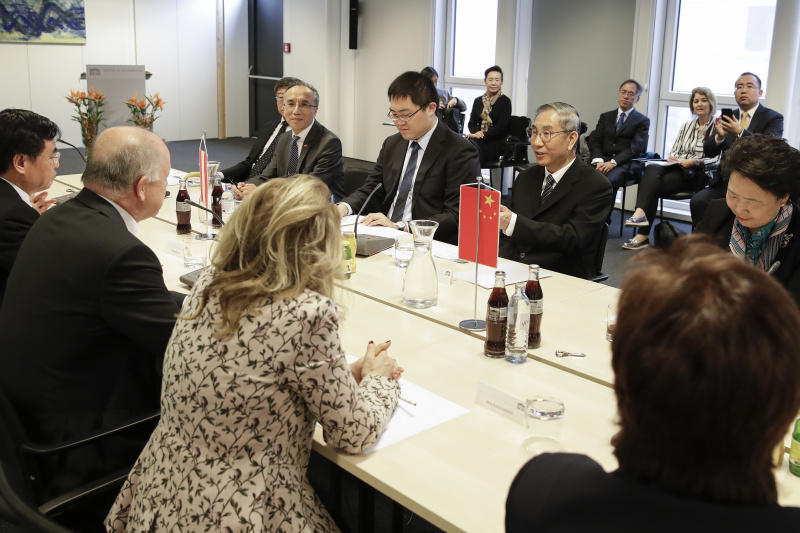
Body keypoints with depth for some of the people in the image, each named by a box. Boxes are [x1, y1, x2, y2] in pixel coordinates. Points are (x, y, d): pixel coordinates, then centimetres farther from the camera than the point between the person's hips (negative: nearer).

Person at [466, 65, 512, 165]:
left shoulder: (505, 101, 5)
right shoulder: (478, 101, 20)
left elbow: (501, 127, -5)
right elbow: (471, 123, 16)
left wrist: (483, 135, -17)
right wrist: (477, 132, -8)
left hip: (497, 142, -3)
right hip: (480, 140, 4)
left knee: (474, 145, -37)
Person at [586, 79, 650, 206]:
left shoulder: (642, 121, 11)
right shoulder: (605, 117, 23)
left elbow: (635, 148, -3)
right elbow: (594, 140, 10)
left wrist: (613, 162, -18)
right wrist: (598, 161, -10)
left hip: (626, 163, -3)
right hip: (604, 160, 3)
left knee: (609, 180, -36)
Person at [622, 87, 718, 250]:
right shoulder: (686, 127, 22)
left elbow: (717, 160, -6)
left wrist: (694, 162, -18)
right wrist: (672, 157, -1)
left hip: (696, 175, -5)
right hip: (676, 168, 5)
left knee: (652, 185, -28)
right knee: (651, 168, -30)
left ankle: (643, 235, -30)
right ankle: (640, 212, -42)